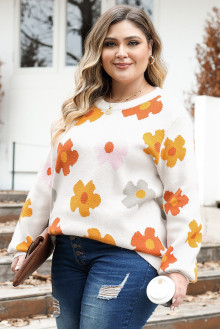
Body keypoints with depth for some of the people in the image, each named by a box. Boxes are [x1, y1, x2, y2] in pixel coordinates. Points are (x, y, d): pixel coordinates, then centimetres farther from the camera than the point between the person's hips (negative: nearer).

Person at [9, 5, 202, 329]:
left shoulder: (166, 113, 0)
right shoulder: (81, 111, 14)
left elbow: (181, 195, -5)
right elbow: (49, 178, 19)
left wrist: (179, 265, -11)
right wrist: (23, 240, 17)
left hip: (127, 255, -5)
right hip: (68, 252, 6)